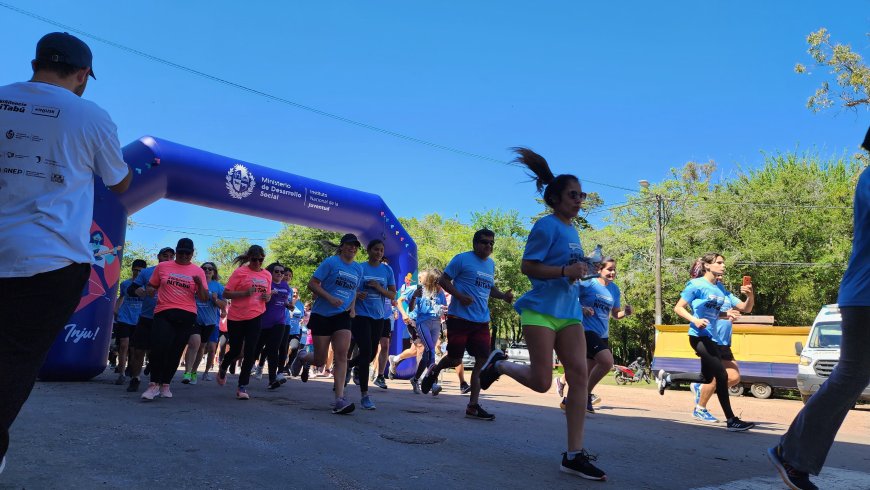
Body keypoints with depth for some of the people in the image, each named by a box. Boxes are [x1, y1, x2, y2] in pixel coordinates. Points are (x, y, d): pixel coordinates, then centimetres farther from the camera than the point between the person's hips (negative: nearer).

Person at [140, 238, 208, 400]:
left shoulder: (198, 271, 8)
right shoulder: (162, 267, 10)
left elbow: (204, 298, 5)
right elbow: (151, 286, 19)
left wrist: (200, 284, -13)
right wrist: (149, 290, -5)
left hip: (187, 316, 1)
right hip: (164, 313, -1)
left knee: (175, 352, 3)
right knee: (159, 347, -18)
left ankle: (165, 385, 16)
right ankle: (154, 384, -7)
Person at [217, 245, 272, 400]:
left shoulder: (267, 275, 8)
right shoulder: (240, 272, -6)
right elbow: (226, 294, -8)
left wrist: (267, 297, -2)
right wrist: (245, 293, -22)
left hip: (255, 317, 3)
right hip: (236, 317, -2)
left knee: (250, 352, -6)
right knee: (235, 350, 11)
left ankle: (242, 387, 1)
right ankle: (223, 369, 44)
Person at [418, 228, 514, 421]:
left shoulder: (491, 264, 16)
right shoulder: (462, 259, -5)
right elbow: (443, 280, -5)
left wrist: (503, 295, 9)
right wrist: (460, 296, -19)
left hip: (481, 321, 6)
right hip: (459, 318, -6)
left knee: (482, 360, -2)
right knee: (455, 359, -1)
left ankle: (473, 406, 4)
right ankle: (434, 372, 34)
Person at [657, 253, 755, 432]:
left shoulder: (721, 290, 10)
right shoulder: (696, 285, -9)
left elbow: (746, 307, 10)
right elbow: (678, 308, -8)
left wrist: (750, 294, -10)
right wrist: (695, 320, -24)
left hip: (711, 338, 9)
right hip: (699, 336, -9)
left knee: (706, 377, 17)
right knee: (722, 376, -9)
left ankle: (667, 377, 31)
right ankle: (731, 420, -1)